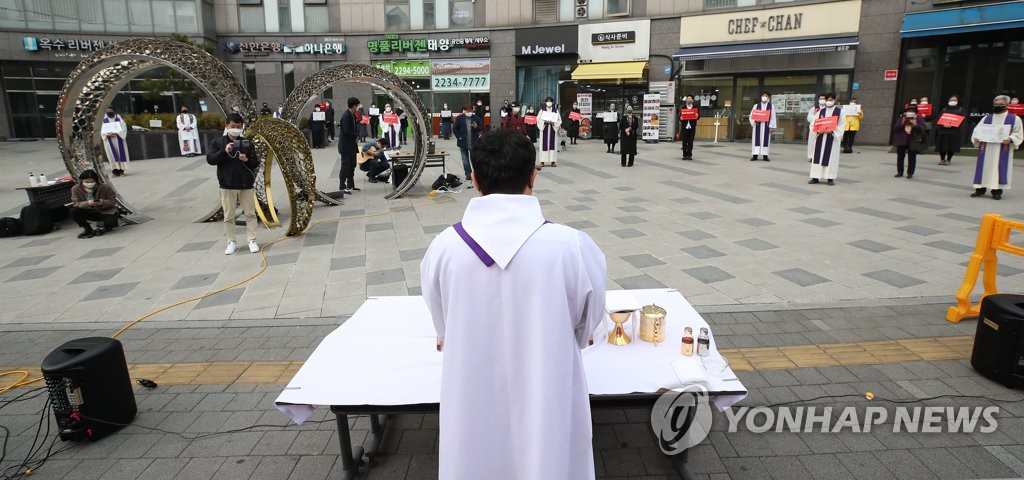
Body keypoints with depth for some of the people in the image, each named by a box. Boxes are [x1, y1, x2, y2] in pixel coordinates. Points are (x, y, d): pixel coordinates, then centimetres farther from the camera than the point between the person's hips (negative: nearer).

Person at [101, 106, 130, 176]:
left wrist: (117, 133, -18)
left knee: (120, 153, -1)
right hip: (109, 140, 1)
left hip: (118, 139, -1)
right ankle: (115, 170, -8)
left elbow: (124, 128, -4)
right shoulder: (104, 120, 8)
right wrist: (107, 135, -15)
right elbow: (102, 131, 6)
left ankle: (121, 170, 4)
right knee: (112, 154, -4)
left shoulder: (118, 118, 5)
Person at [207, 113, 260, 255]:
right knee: (229, 216, 5)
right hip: (227, 185, 0)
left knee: (250, 214, 4)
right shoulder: (218, 143, 2)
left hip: (245, 184, 1)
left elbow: (256, 163, 5)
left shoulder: (247, 143, 4)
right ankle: (231, 242, 14)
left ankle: (252, 240, 11)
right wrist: (224, 151, -21)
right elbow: (210, 160, -8)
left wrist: (247, 160, -17)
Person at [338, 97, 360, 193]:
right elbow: (346, 131, -24)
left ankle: (350, 185, 23)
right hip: (346, 145, -9)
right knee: (345, 166, -5)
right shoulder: (346, 116, -19)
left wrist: (356, 134, -3)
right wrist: (356, 135, -10)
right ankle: (342, 187, 1)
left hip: (352, 145, 9)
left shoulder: (352, 115, 10)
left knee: (352, 166, 14)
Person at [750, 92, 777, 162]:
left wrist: (771, 126, -5)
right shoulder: (756, 105, 8)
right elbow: (752, 115, 5)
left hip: (766, 126, 0)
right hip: (757, 125, 0)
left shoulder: (771, 106, 6)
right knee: (756, 140, -2)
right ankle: (755, 156, -1)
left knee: (765, 140, 1)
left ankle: (765, 156, 4)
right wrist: (755, 120, -15)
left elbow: (773, 117, 4)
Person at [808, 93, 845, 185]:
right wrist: (818, 130, -13)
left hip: (832, 137, -3)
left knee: (831, 157, -2)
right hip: (820, 137, 3)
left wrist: (832, 131, -17)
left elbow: (842, 124, -3)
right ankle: (815, 177, 3)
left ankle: (830, 178, 2)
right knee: (818, 156, 0)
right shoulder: (821, 111, 9)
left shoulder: (839, 111, 2)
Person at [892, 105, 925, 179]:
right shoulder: (900, 119, 7)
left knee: (912, 158, 1)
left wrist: (915, 125, -23)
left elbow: (922, 129, -7)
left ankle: (910, 173, 7)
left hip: (913, 142, -2)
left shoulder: (919, 119, 3)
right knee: (900, 157, 6)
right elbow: (895, 128, -1)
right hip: (901, 141, 2)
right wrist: (902, 124, -17)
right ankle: (900, 172, 15)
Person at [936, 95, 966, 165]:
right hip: (943, 130, 2)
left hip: (954, 130, -2)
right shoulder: (944, 109, 16)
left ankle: (948, 160, 3)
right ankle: (942, 159, 11)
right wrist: (943, 124, -15)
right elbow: (939, 118, 5)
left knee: (952, 146, -5)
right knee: (942, 145, -1)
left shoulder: (961, 110, 10)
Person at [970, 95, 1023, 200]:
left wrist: (1010, 139, -18)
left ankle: (997, 190, 2)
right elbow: (977, 130, 10)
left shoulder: (1014, 119, 5)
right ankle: (980, 189, 7)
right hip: (986, 150, 2)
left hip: (1002, 151, -2)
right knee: (984, 168, 2)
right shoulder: (986, 118, 11)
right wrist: (976, 138, -11)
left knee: (999, 168, -2)